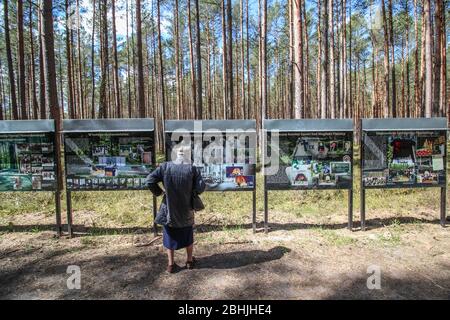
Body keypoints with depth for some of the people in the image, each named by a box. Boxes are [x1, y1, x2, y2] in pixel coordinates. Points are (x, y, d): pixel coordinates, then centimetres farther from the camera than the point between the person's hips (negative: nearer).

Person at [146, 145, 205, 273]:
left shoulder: (165, 167, -10)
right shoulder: (192, 169, -13)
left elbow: (150, 181, -12)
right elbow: (201, 187, -16)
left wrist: (159, 192, 3)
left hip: (169, 208, 1)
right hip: (186, 210, 0)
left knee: (170, 236, 17)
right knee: (188, 236, 19)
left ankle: (171, 264, 26)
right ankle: (190, 261, 34)